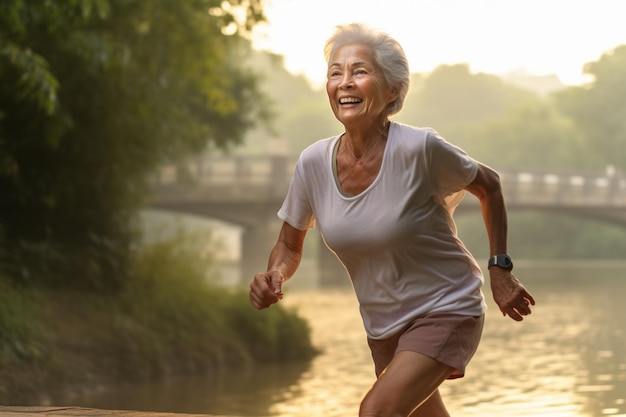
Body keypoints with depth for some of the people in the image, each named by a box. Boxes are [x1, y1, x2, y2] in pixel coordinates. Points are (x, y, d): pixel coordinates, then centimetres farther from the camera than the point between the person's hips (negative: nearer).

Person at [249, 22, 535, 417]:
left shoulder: (419, 148, -23)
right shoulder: (313, 162, -11)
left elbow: (488, 186, -5)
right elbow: (290, 245, 4)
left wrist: (500, 269, -6)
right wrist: (274, 275, -18)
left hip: (446, 311, -5)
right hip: (383, 325, 5)